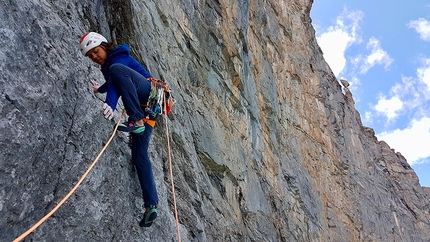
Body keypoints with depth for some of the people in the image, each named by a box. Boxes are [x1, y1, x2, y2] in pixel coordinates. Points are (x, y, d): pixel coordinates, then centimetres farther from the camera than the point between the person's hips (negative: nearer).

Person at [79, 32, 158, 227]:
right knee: (139, 155, -4)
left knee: (117, 70, -31)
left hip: (150, 93, -9)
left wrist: (110, 105, -38)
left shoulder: (118, 59, -3)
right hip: (145, 107, 9)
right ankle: (150, 206, -8)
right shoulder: (107, 66, 23)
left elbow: (116, 82, -23)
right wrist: (99, 89, 53)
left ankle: (136, 120, -39)